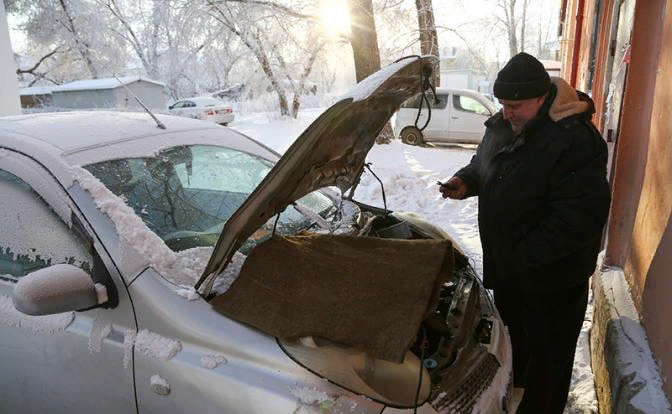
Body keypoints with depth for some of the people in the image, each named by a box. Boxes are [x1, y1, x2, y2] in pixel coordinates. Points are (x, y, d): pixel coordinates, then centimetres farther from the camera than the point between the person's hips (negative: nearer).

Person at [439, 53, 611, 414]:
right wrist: (465, 182, -5)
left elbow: (581, 215, -30)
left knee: (546, 349, 12)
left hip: (550, 276, -8)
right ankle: (514, 378, 56)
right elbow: (483, 164, 17)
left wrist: (526, 258, -29)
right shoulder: (502, 127, 0)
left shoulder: (574, 141, -28)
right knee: (511, 327, 30)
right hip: (506, 265, 9)